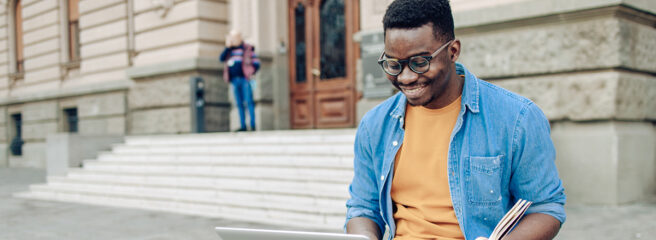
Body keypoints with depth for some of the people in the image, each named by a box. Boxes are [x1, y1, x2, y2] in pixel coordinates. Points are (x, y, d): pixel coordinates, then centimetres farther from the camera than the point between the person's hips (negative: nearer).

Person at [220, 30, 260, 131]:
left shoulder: (247, 49, 6)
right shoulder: (229, 50, 19)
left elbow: (256, 63, 3)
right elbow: (221, 58, 5)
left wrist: (251, 73, -4)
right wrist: (227, 47, 1)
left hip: (245, 79, -5)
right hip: (234, 80, 5)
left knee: (249, 102, -9)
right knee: (239, 103, 3)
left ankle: (253, 125, -10)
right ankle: (243, 125, 5)